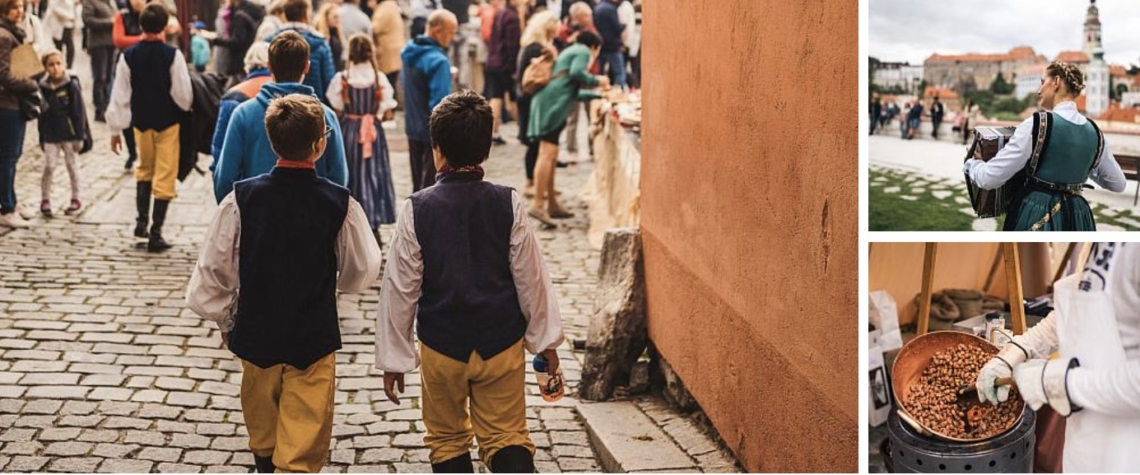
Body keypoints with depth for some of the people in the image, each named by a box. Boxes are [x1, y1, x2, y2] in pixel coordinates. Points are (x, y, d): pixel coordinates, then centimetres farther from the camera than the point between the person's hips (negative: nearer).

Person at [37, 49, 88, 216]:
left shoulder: (71, 85, -9)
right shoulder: (43, 87, 2)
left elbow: (79, 113, -7)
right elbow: (42, 114, 9)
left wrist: (79, 137, -9)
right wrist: (41, 139, 10)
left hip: (69, 134, -2)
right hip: (51, 135, 2)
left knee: (71, 165, 8)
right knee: (49, 166, -2)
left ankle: (75, 199, 20)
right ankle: (45, 200, 9)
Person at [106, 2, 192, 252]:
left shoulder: (129, 56, -5)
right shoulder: (172, 55, -14)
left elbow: (120, 95, -2)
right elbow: (183, 94, -14)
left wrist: (116, 129, 5)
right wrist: (184, 110, 9)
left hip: (141, 121, 3)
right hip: (168, 122, -3)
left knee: (144, 169, 25)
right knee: (165, 176, 2)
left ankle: (141, 222, 19)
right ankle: (155, 233, 0)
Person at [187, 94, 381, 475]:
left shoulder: (242, 198, -11)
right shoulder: (339, 203, -14)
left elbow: (213, 271, -5)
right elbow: (361, 275, -2)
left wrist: (225, 319, 12)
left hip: (255, 334, 3)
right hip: (314, 340, -2)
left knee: (263, 437, 25)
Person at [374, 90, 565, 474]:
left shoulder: (416, 210, -11)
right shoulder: (508, 204, -9)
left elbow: (401, 289, -6)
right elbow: (530, 278, -3)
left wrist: (393, 357, 4)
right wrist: (545, 340, 9)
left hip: (441, 346, 0)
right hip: (502, 344, 1)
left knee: (447, 440, 17)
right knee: (507, 436, 9)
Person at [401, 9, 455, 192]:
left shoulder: (410, 52, 4)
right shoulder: (438, 61, -22)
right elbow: (440, 105, -25)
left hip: (412, 127, 8)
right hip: (433, 131, -8)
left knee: (418, 182, 18)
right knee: (431, 184, 0)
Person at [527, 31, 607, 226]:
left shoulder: (571, 51, 32)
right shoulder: (583, 52, 4)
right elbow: (576, 73, -17)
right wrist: (596, 81, -2)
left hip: (548, 104, 10)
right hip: (552, 105, -10)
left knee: (550, 155, 13)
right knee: (548, 154, -17)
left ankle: (552, 204, 19)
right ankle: (538, 205, -24)